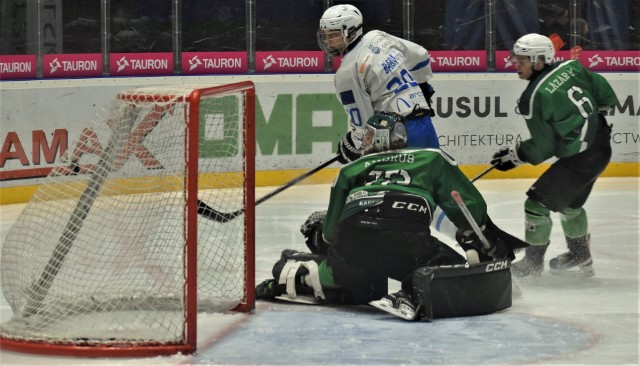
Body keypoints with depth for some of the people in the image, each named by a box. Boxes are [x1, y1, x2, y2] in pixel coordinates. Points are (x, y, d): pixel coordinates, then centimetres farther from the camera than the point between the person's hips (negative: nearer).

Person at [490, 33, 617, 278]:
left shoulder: (534, 97, -19)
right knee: (570, 204, 26)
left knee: (538, 202, 0)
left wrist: (514, 155, 2)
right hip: (601, 146, 9)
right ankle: (579, 258, 39)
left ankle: (533, 262, 13)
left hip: (579, 157, -9)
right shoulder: (571, 68, 0)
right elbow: (607, 98, 6)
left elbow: (542, 148, -13)